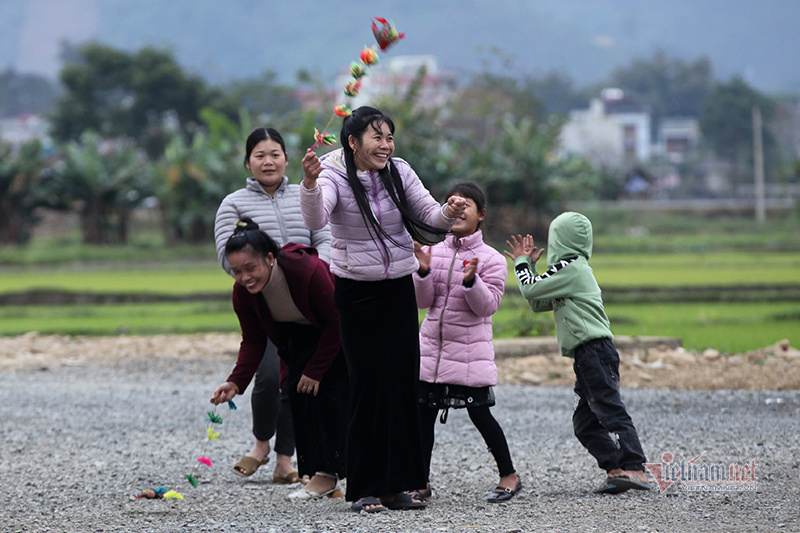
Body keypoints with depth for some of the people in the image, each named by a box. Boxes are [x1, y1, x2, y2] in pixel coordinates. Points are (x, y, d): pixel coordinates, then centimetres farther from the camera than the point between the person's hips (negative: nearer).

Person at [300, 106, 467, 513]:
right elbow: (316, 219, -30)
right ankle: (365, 489, -1)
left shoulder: (399, 173, 1)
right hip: (356, 292, -5)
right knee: (369, 385, -8)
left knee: (404, 383, 4)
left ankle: (397, 484, 12)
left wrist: (448, 214, -20)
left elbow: (428, 220, 2)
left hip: (399, 288, 5)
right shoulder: (334, 177, -12)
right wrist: (309, 184, -49)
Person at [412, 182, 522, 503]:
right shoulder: (435, 252, 7)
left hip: (470, 349, -4)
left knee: (479, 413, -3)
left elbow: (488, 305, -10)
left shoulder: (491, 259, -4)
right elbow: (423, 301, 4)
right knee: (423, 413, 4)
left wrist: (471, 281, -26)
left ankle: (509, 476, 11)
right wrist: (423, 272, -12)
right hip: (432, 346, 4)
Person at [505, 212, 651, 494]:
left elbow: (531, 291, -10)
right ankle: (616, 469, 4)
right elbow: (539, 303, 27)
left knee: (610, 410, -17)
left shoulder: (571, 267, -7)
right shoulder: (574, 268, 25)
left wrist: (522, 264, 8)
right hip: (587, 356, 10)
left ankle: (635, 470, -24)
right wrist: (527, 264, 26)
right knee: (585, 422, 8)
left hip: (595, 351, -10)